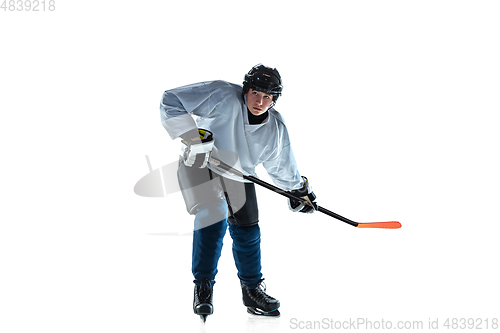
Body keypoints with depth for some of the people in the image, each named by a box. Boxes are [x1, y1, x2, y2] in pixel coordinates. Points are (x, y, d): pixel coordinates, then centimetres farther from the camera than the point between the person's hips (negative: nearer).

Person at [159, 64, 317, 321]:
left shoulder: (276, 129, -11)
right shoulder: (222, 96, -27)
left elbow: (281, 166, 7)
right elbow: (170, 102, -28)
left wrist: (300, 189, 9)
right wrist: (192, 137, -35)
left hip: (238, 175, 5)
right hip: (199, 164, -4)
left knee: (247, 231, 4)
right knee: (213, 216, -24)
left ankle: (252, 290, 24)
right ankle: (203, 287, -7)